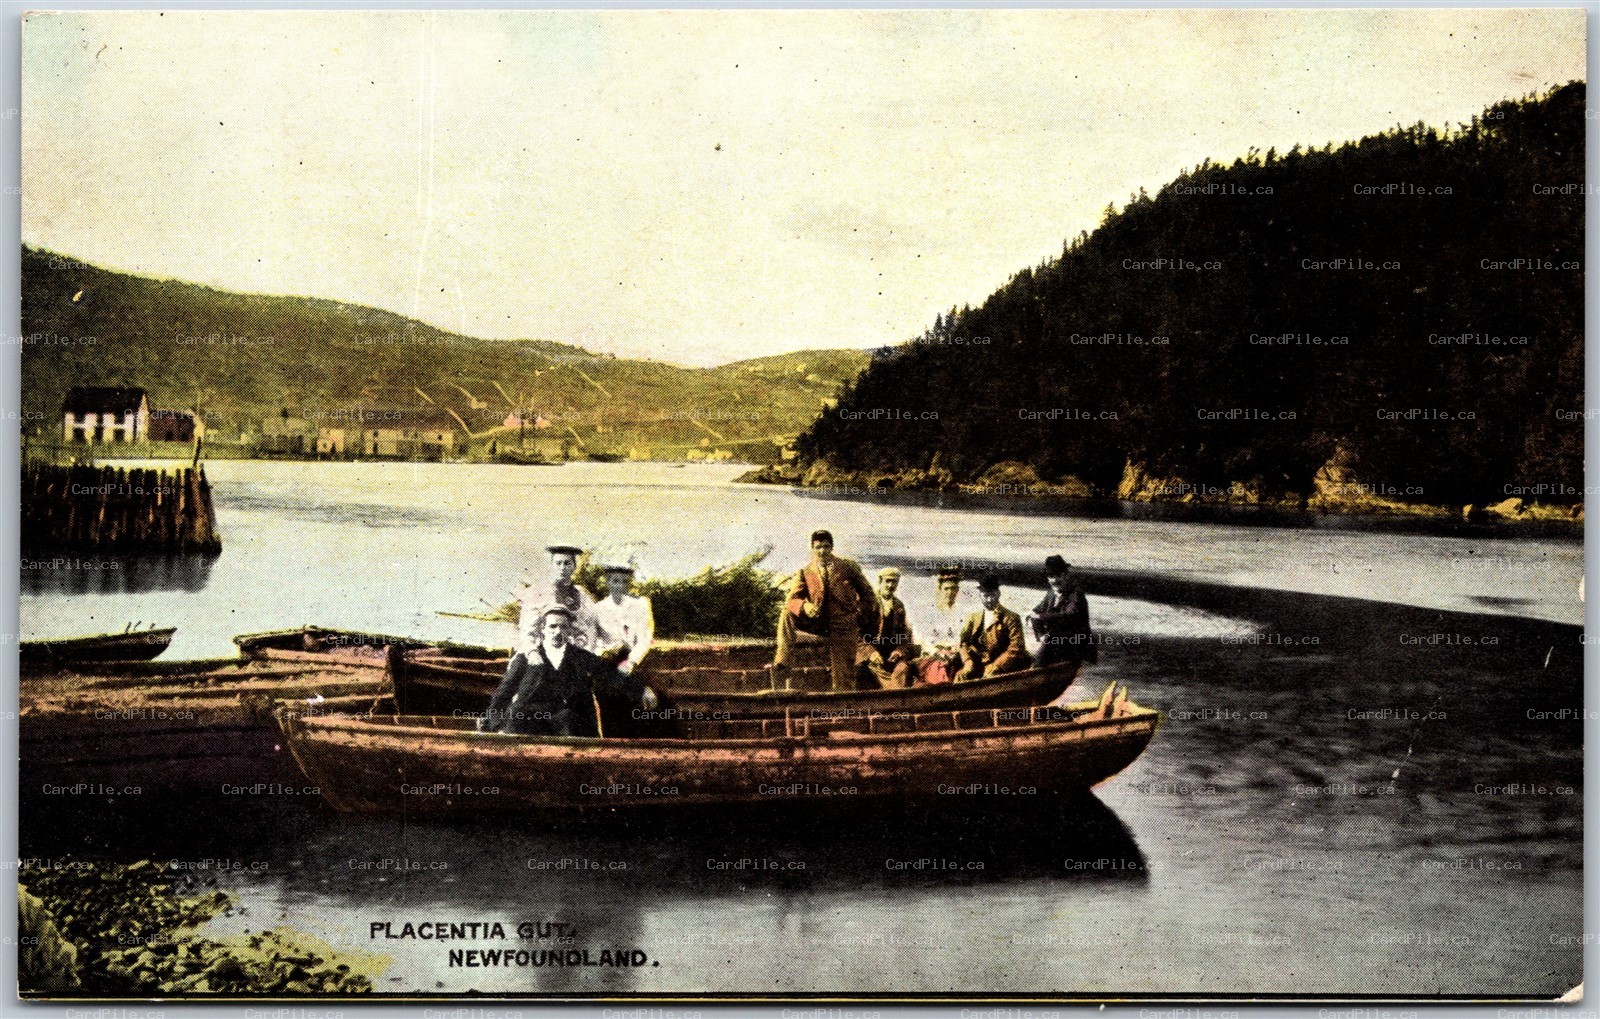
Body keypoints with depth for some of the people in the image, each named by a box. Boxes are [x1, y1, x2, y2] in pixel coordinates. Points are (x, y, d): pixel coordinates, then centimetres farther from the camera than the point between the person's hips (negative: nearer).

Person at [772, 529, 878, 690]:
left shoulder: (848, 567, 0)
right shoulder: (805, 572, 2)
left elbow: (867, 592, 9)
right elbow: (793, 598, -9)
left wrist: (863, 616, 1)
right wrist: (805, 606, -31)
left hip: (843, 626, -1)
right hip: (818, 622, 1)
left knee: (843, 680, -5)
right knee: (787, 614, -23)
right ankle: (782, 660, -25)